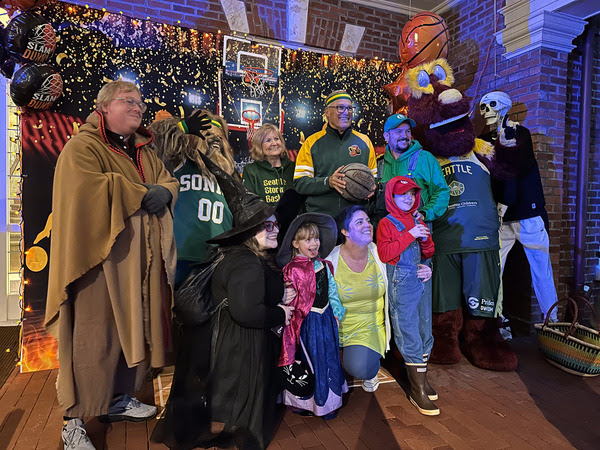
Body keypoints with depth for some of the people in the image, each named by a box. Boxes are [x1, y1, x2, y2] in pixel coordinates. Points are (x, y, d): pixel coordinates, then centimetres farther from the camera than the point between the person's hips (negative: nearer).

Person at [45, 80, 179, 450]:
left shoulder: (144, 151, 21)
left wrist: (163, 192, -7)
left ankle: (120, 399, 30)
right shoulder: (83, 146, -3)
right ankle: (74, 420, 13)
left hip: (139, 263, 7)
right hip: (100, 260, -7)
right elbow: (87, 187, -21)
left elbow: (169, 181, 16)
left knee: (134, 330, 12)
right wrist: (141, 195, -15)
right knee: (94, 336, -3)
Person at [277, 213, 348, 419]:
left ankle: (328, 401, 37)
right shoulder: (292, 269, -14)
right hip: (306, 321, -6)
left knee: (329, 357, 17)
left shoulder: (325, 265, 5)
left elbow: (332, 291, 11)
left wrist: (336, 313, 11)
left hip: (326, 318, 6)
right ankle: (305, 402, 25)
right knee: (309, 359, 5)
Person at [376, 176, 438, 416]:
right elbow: (385, 254, -16)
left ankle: (421, 377, 28)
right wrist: (410, 235, -17)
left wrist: (425, 238, -3)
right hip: (401, 281, -7)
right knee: (409, 335, -5)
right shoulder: (387, 223, -3)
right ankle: (417, 390, 3)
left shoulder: (418, 221, 16)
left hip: (422, 280, 7)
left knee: (425, 331, 12)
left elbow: (428, 253, 18)